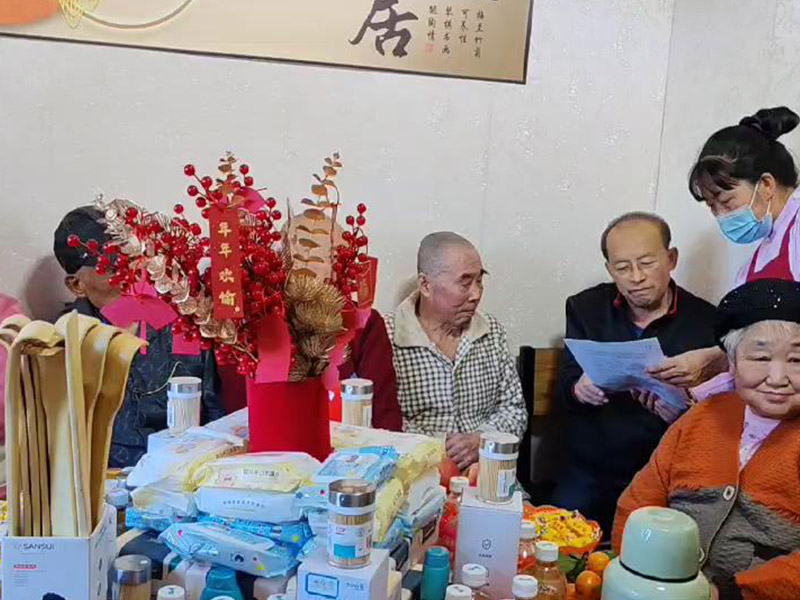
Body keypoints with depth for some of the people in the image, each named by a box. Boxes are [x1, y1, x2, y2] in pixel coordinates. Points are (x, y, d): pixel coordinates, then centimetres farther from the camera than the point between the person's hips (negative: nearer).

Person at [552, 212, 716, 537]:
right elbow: (562, 390, 3)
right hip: (586, 475, 2)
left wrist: (682, 409, -26)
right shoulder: (586, 308, 5)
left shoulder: (706, 322, -5)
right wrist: (577, 389, -21)